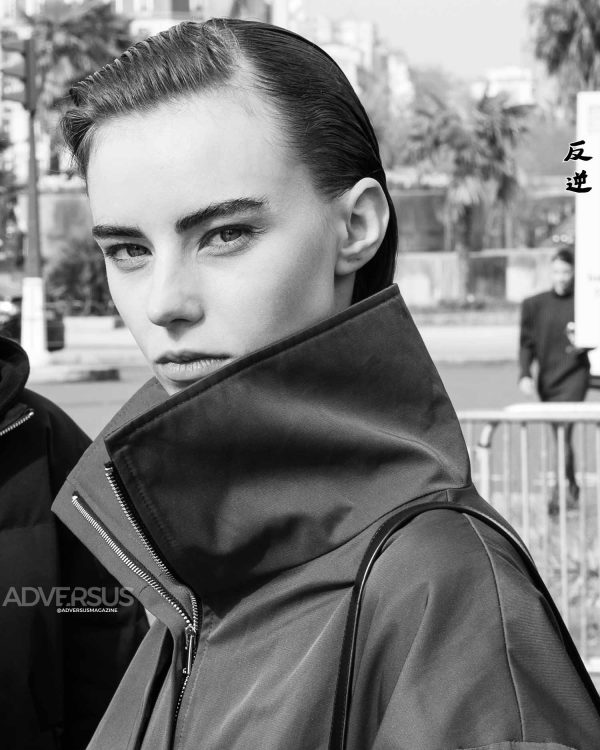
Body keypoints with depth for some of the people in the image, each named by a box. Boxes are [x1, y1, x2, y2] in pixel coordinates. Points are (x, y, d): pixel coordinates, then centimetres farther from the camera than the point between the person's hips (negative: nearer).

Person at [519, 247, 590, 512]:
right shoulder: (534, 304, 5)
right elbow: (526, 343, 5)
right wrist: (525, 375, -8)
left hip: (574, 374, -3)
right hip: (547, 378, 4)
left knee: (564, 433, -15)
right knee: (560, 438, 12)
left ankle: (559, 493, -15)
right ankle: (572, 488, 27)